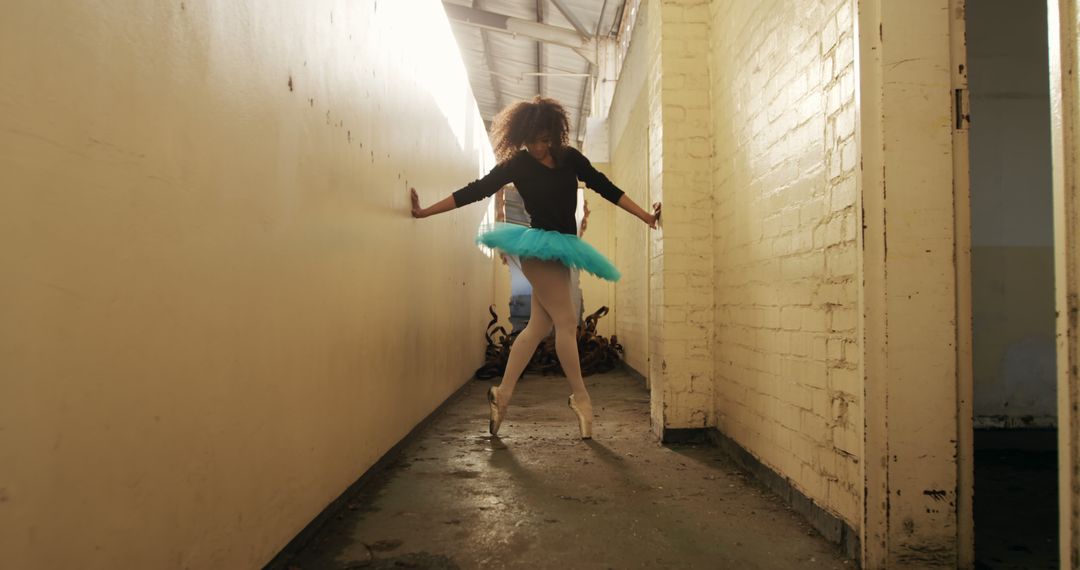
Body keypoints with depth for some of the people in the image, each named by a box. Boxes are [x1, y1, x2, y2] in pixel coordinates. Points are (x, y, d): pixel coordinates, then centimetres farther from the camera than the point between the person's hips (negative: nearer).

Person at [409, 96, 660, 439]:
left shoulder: (570, 158, 6)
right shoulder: (517, 164, -4)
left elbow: (605, 188, 10)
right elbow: (475, 191, -2)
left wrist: (645, 216, 8)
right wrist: (425, 212, -4)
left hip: (560, 248, 6)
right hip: (539, 247, -5)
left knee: (538, 326, 6)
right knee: (566, 322, -7)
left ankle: (502, 393, 14)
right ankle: (580, 397, 4)